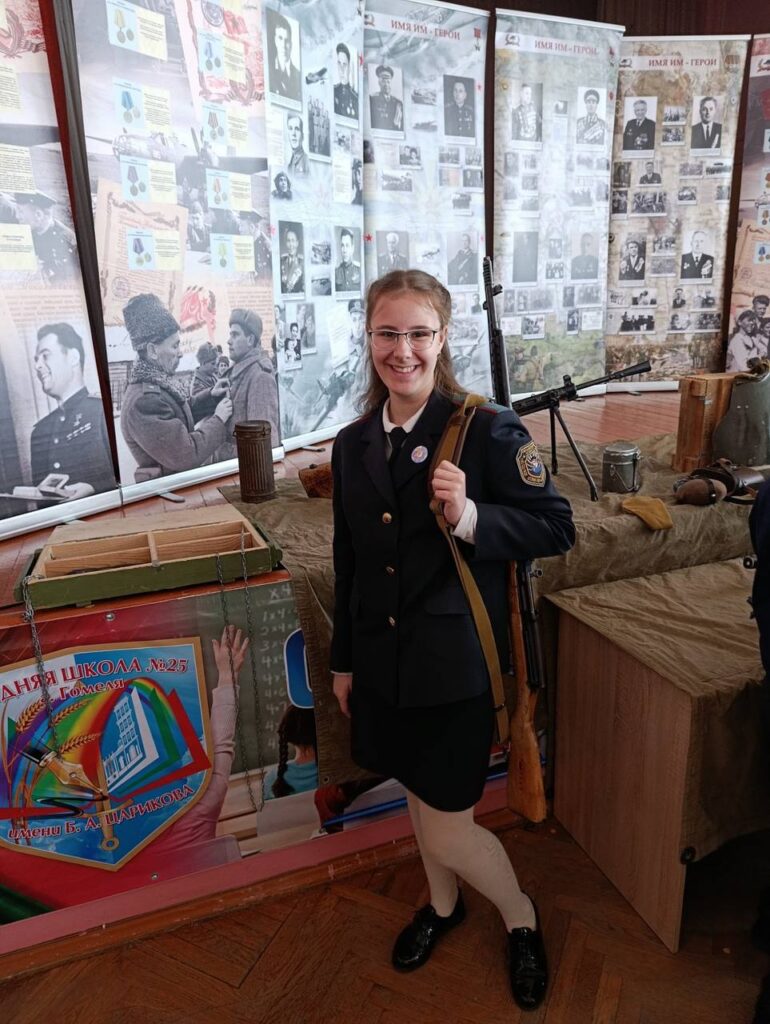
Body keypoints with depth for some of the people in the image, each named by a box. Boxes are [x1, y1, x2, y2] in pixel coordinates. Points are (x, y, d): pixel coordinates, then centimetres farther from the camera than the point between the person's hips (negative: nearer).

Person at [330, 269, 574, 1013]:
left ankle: (520, 918, 38)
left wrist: (470, 517, -28)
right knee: (418, 794, 23)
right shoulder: (353, 444, 2)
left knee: (445, 827, 4)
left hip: (456, 663, -5)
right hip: (383, 661, 5)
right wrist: (344, 660, 14)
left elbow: (555, 529, -10)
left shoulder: (487, 430, -14)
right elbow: (350, 565, 9)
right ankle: (442, 903, 53)